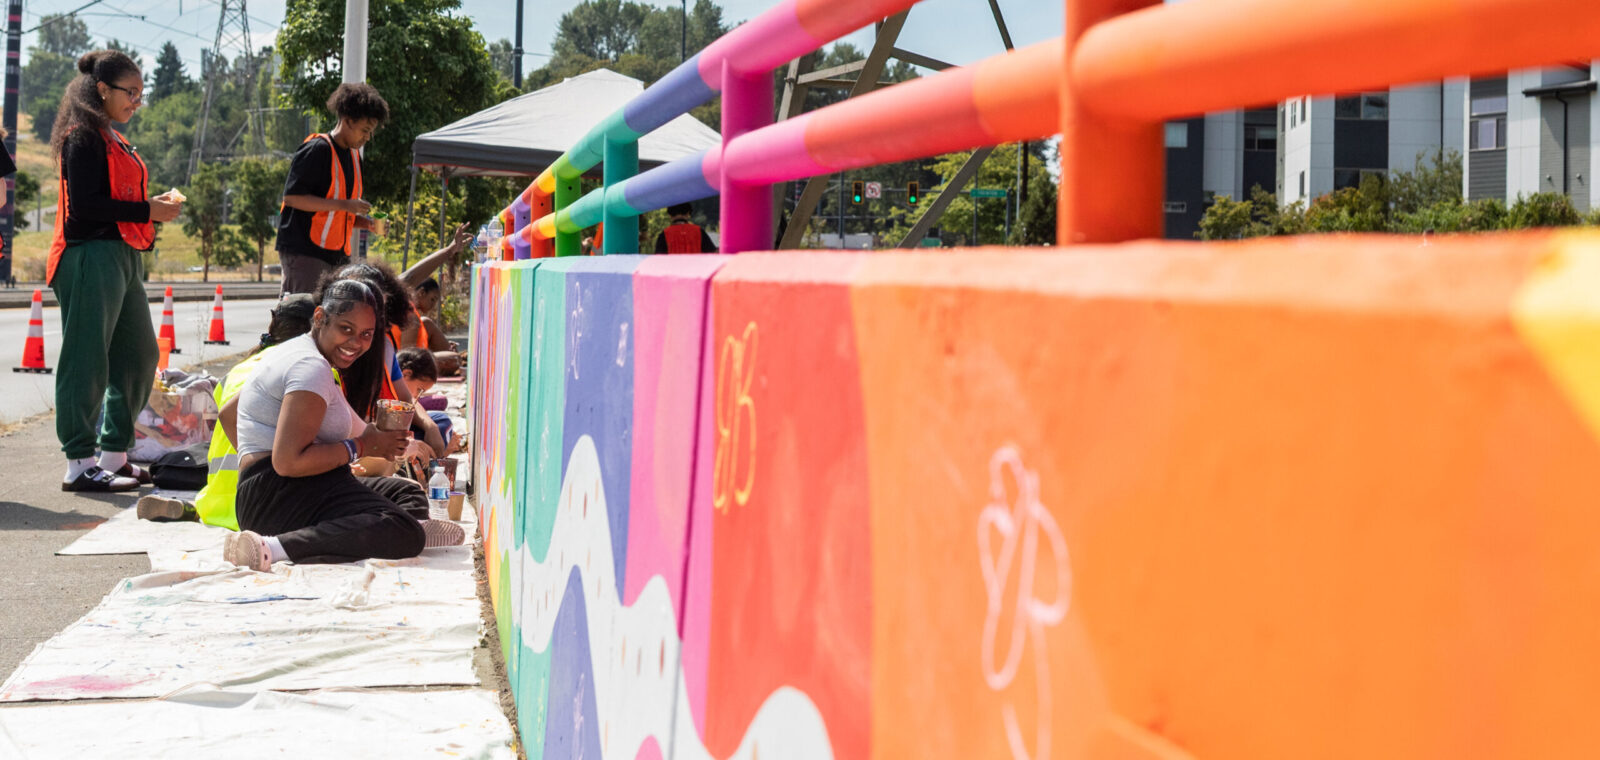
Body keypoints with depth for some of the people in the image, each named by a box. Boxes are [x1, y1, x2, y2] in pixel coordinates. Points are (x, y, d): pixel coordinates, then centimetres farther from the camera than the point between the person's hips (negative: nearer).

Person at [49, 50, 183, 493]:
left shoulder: (113, 141, 20)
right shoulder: (83, 137, -9)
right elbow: (85, 204, -17)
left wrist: (154, 208, 7)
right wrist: (147, 211, -14)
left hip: (122, 256, 10)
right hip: (90, 257, -10)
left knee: (139, 356, 11)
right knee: (87, 359, -6)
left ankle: (115, 455, 18)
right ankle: (80, 464, -1)